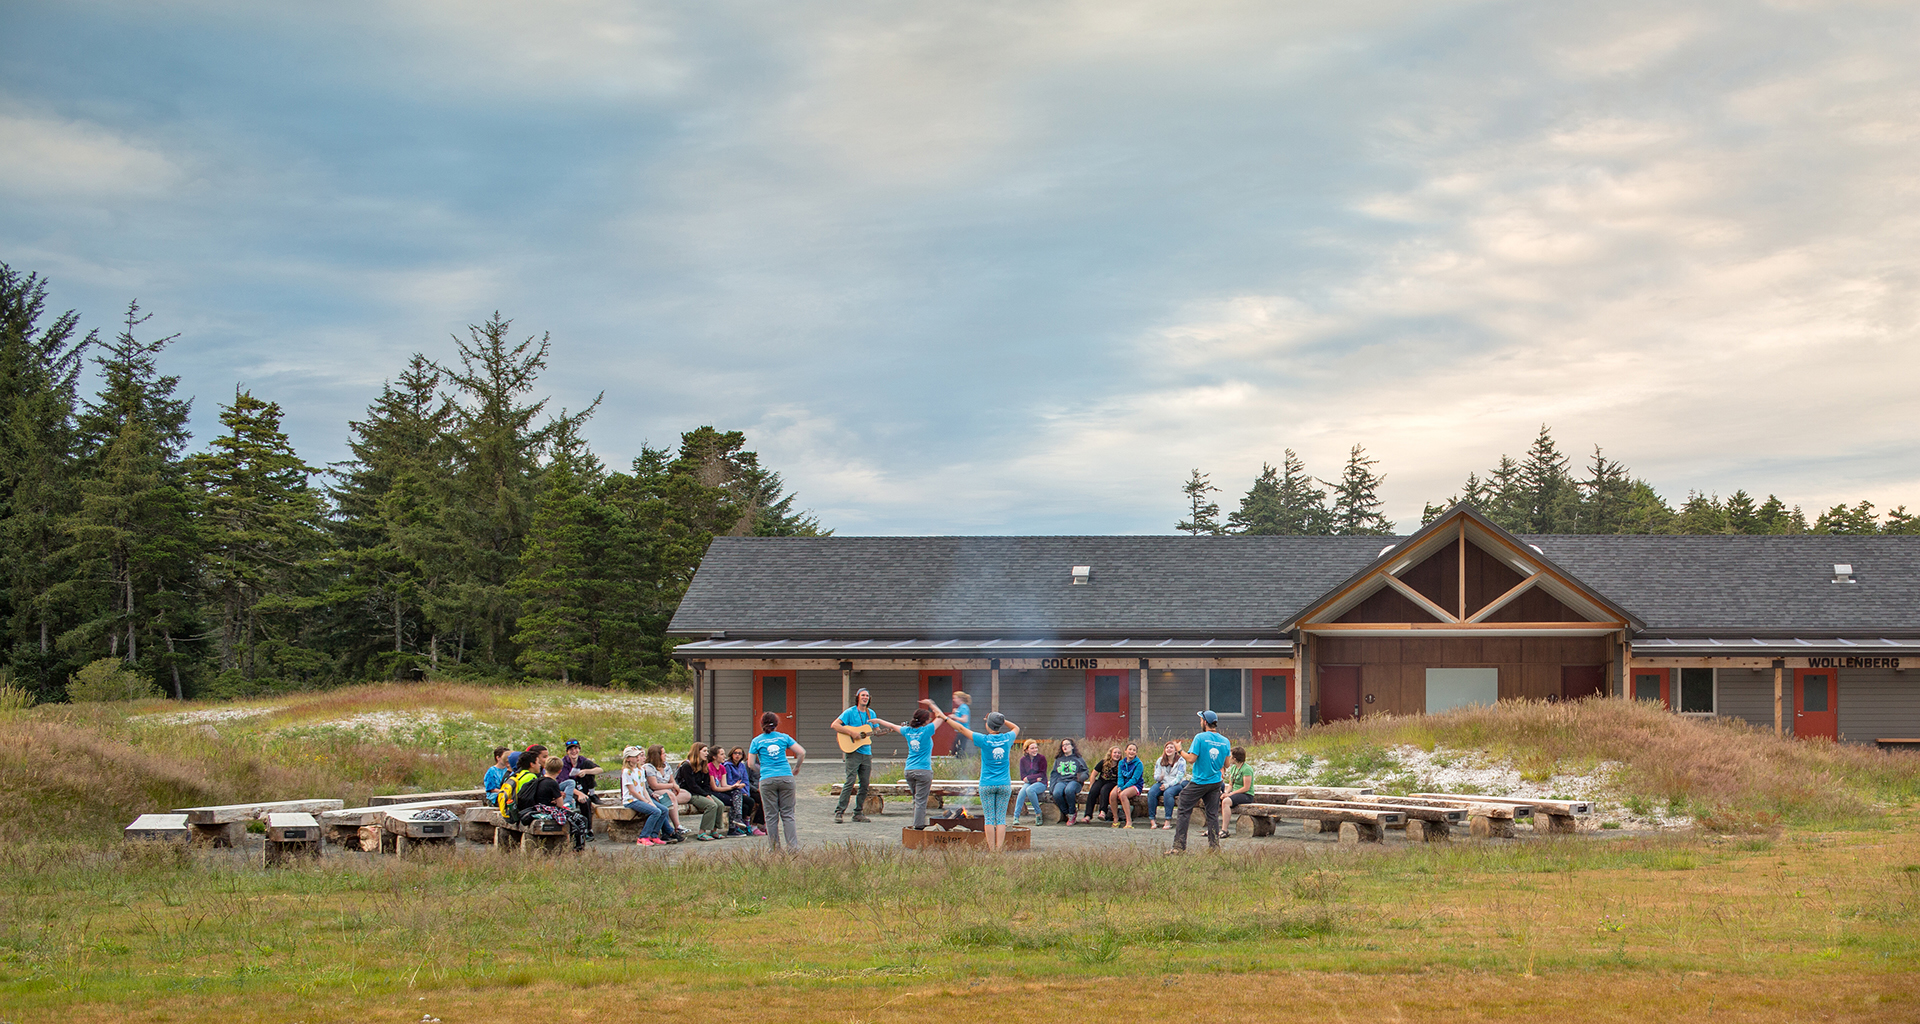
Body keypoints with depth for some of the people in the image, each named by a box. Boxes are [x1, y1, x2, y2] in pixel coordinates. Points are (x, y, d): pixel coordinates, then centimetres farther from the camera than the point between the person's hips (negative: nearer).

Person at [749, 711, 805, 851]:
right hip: (786, 777, 1)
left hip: (767, 780, -1)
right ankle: (793, 846, -1)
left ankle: (774, 848, 5)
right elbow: (801, 753, 3)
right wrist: (796, 768, 17)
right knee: (787, 814, 6)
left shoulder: (757, 741, 5)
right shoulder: (783, 737, 8)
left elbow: (751, 764, 2)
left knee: (771, 816, 5)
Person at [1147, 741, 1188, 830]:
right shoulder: (1160, 761, 11)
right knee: (1151, 793, -27)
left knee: (1167, 793, -37)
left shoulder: (1181, 761, -2)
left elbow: (1179, 777, -10)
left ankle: (1168, 821, -34)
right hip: (1162, 783, 4)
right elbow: (1156, 776, 8)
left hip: (1176, 784, -4)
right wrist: (1159, 777, -18)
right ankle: (1152, 819, -26)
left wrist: (1167, 785, -20)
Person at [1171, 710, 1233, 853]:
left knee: (1184, 812, 0)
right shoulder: (1225, 741, 3)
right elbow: (1226, 765, 9)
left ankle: (1179, 846, -4)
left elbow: (1191, 759, -17)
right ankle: (1214, 846, 8)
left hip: (1199, 782, -5)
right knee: (1213, 814, 10)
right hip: (1216, 782, 5)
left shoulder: (1200, 738, -13)